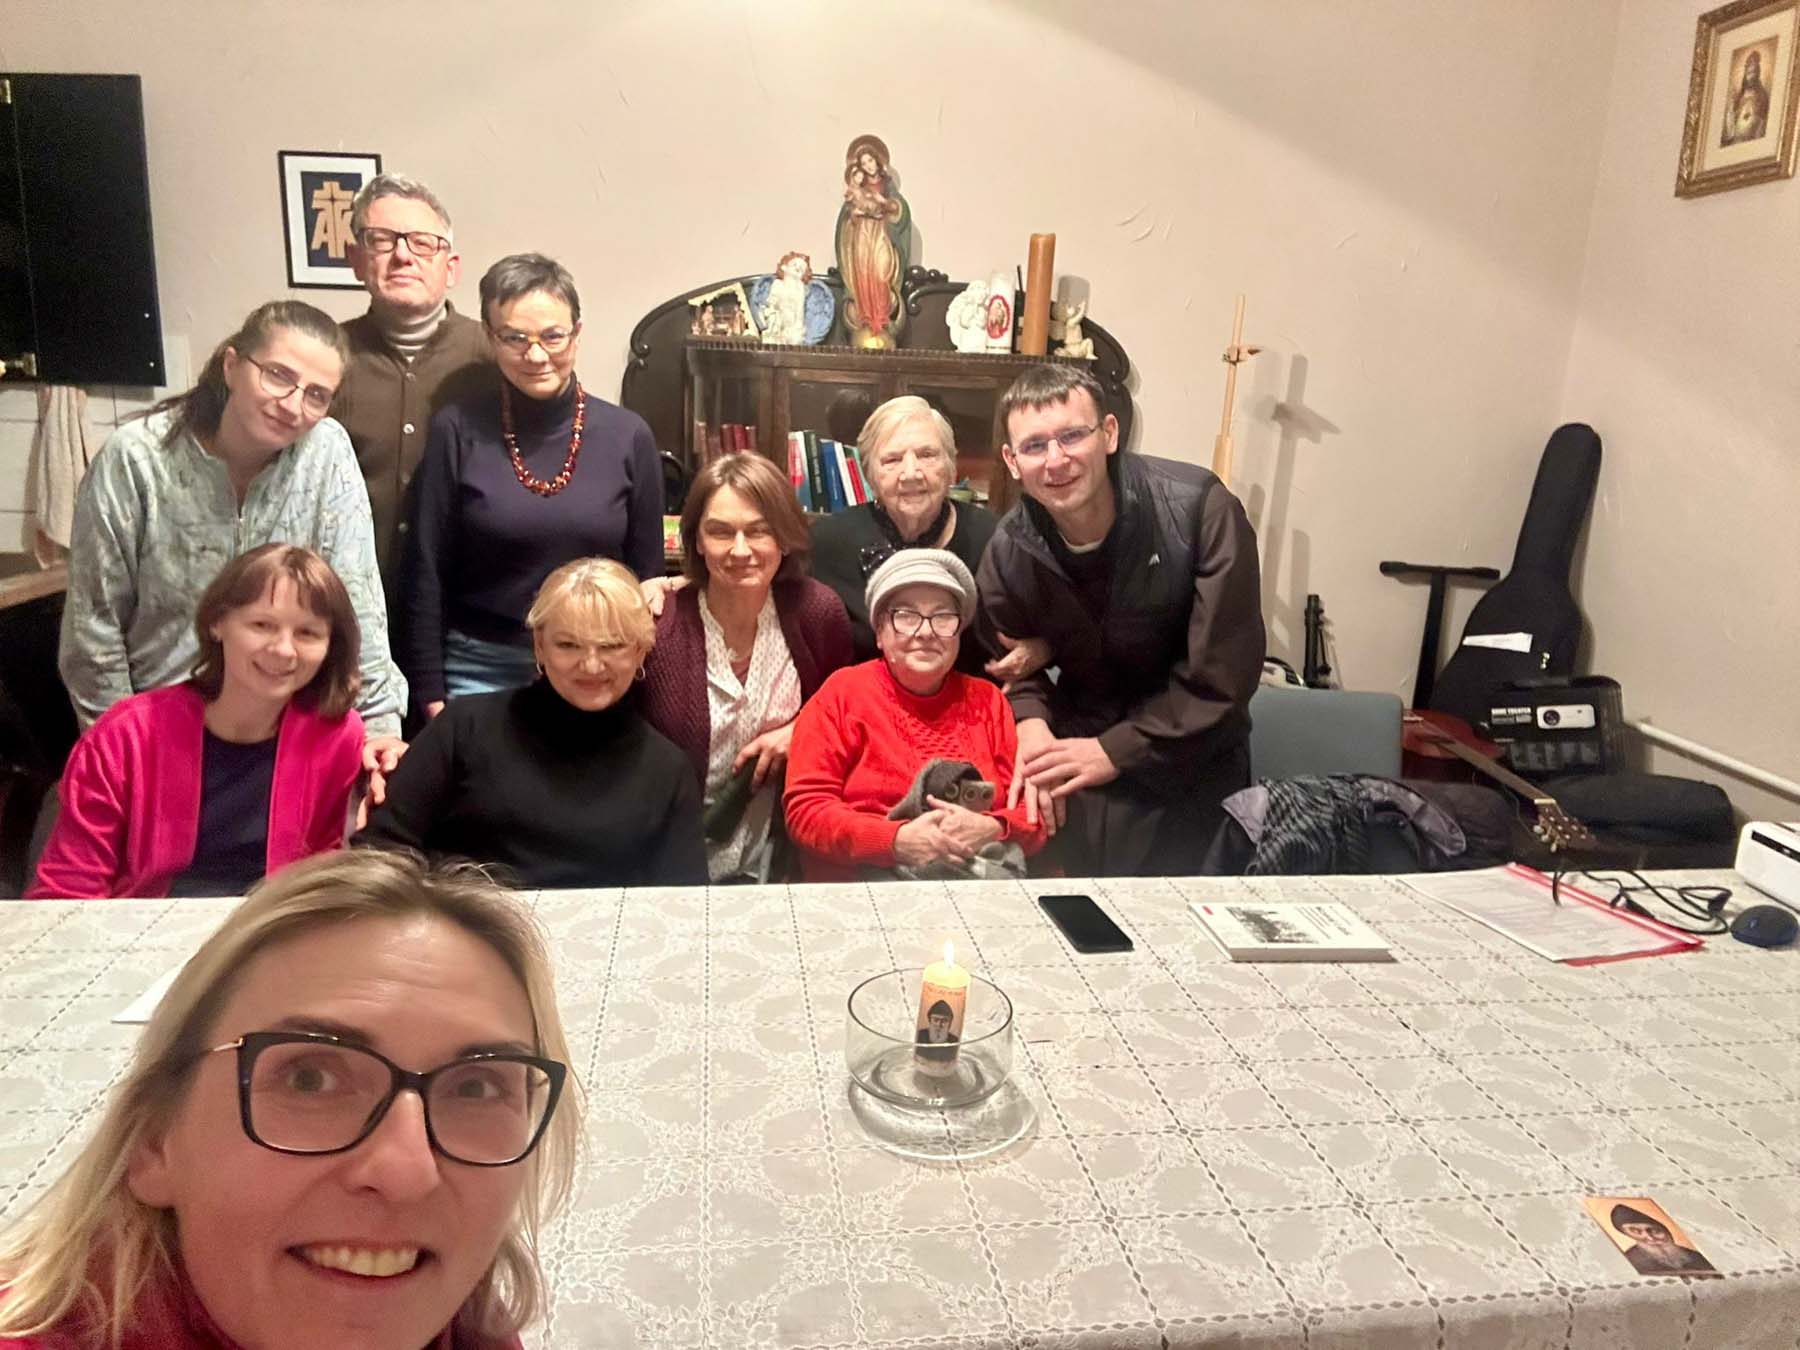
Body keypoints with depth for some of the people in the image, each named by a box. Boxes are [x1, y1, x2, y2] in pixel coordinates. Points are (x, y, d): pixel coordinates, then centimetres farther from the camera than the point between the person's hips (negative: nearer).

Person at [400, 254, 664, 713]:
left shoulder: (627, 435, -2)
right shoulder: (458, 431, -5)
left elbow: (647, 574, 4)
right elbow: (426, 572, -2)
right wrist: (431, 695, -3)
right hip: (480, 671, -1)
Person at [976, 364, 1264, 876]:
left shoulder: (1198, 509, -21)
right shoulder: (1009, 551, -10)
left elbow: (1222, 672, -20)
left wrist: (1114, 751, -19)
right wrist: (1031, 720, -15)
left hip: (1190, 773, -2)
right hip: (1077, 783, 3)